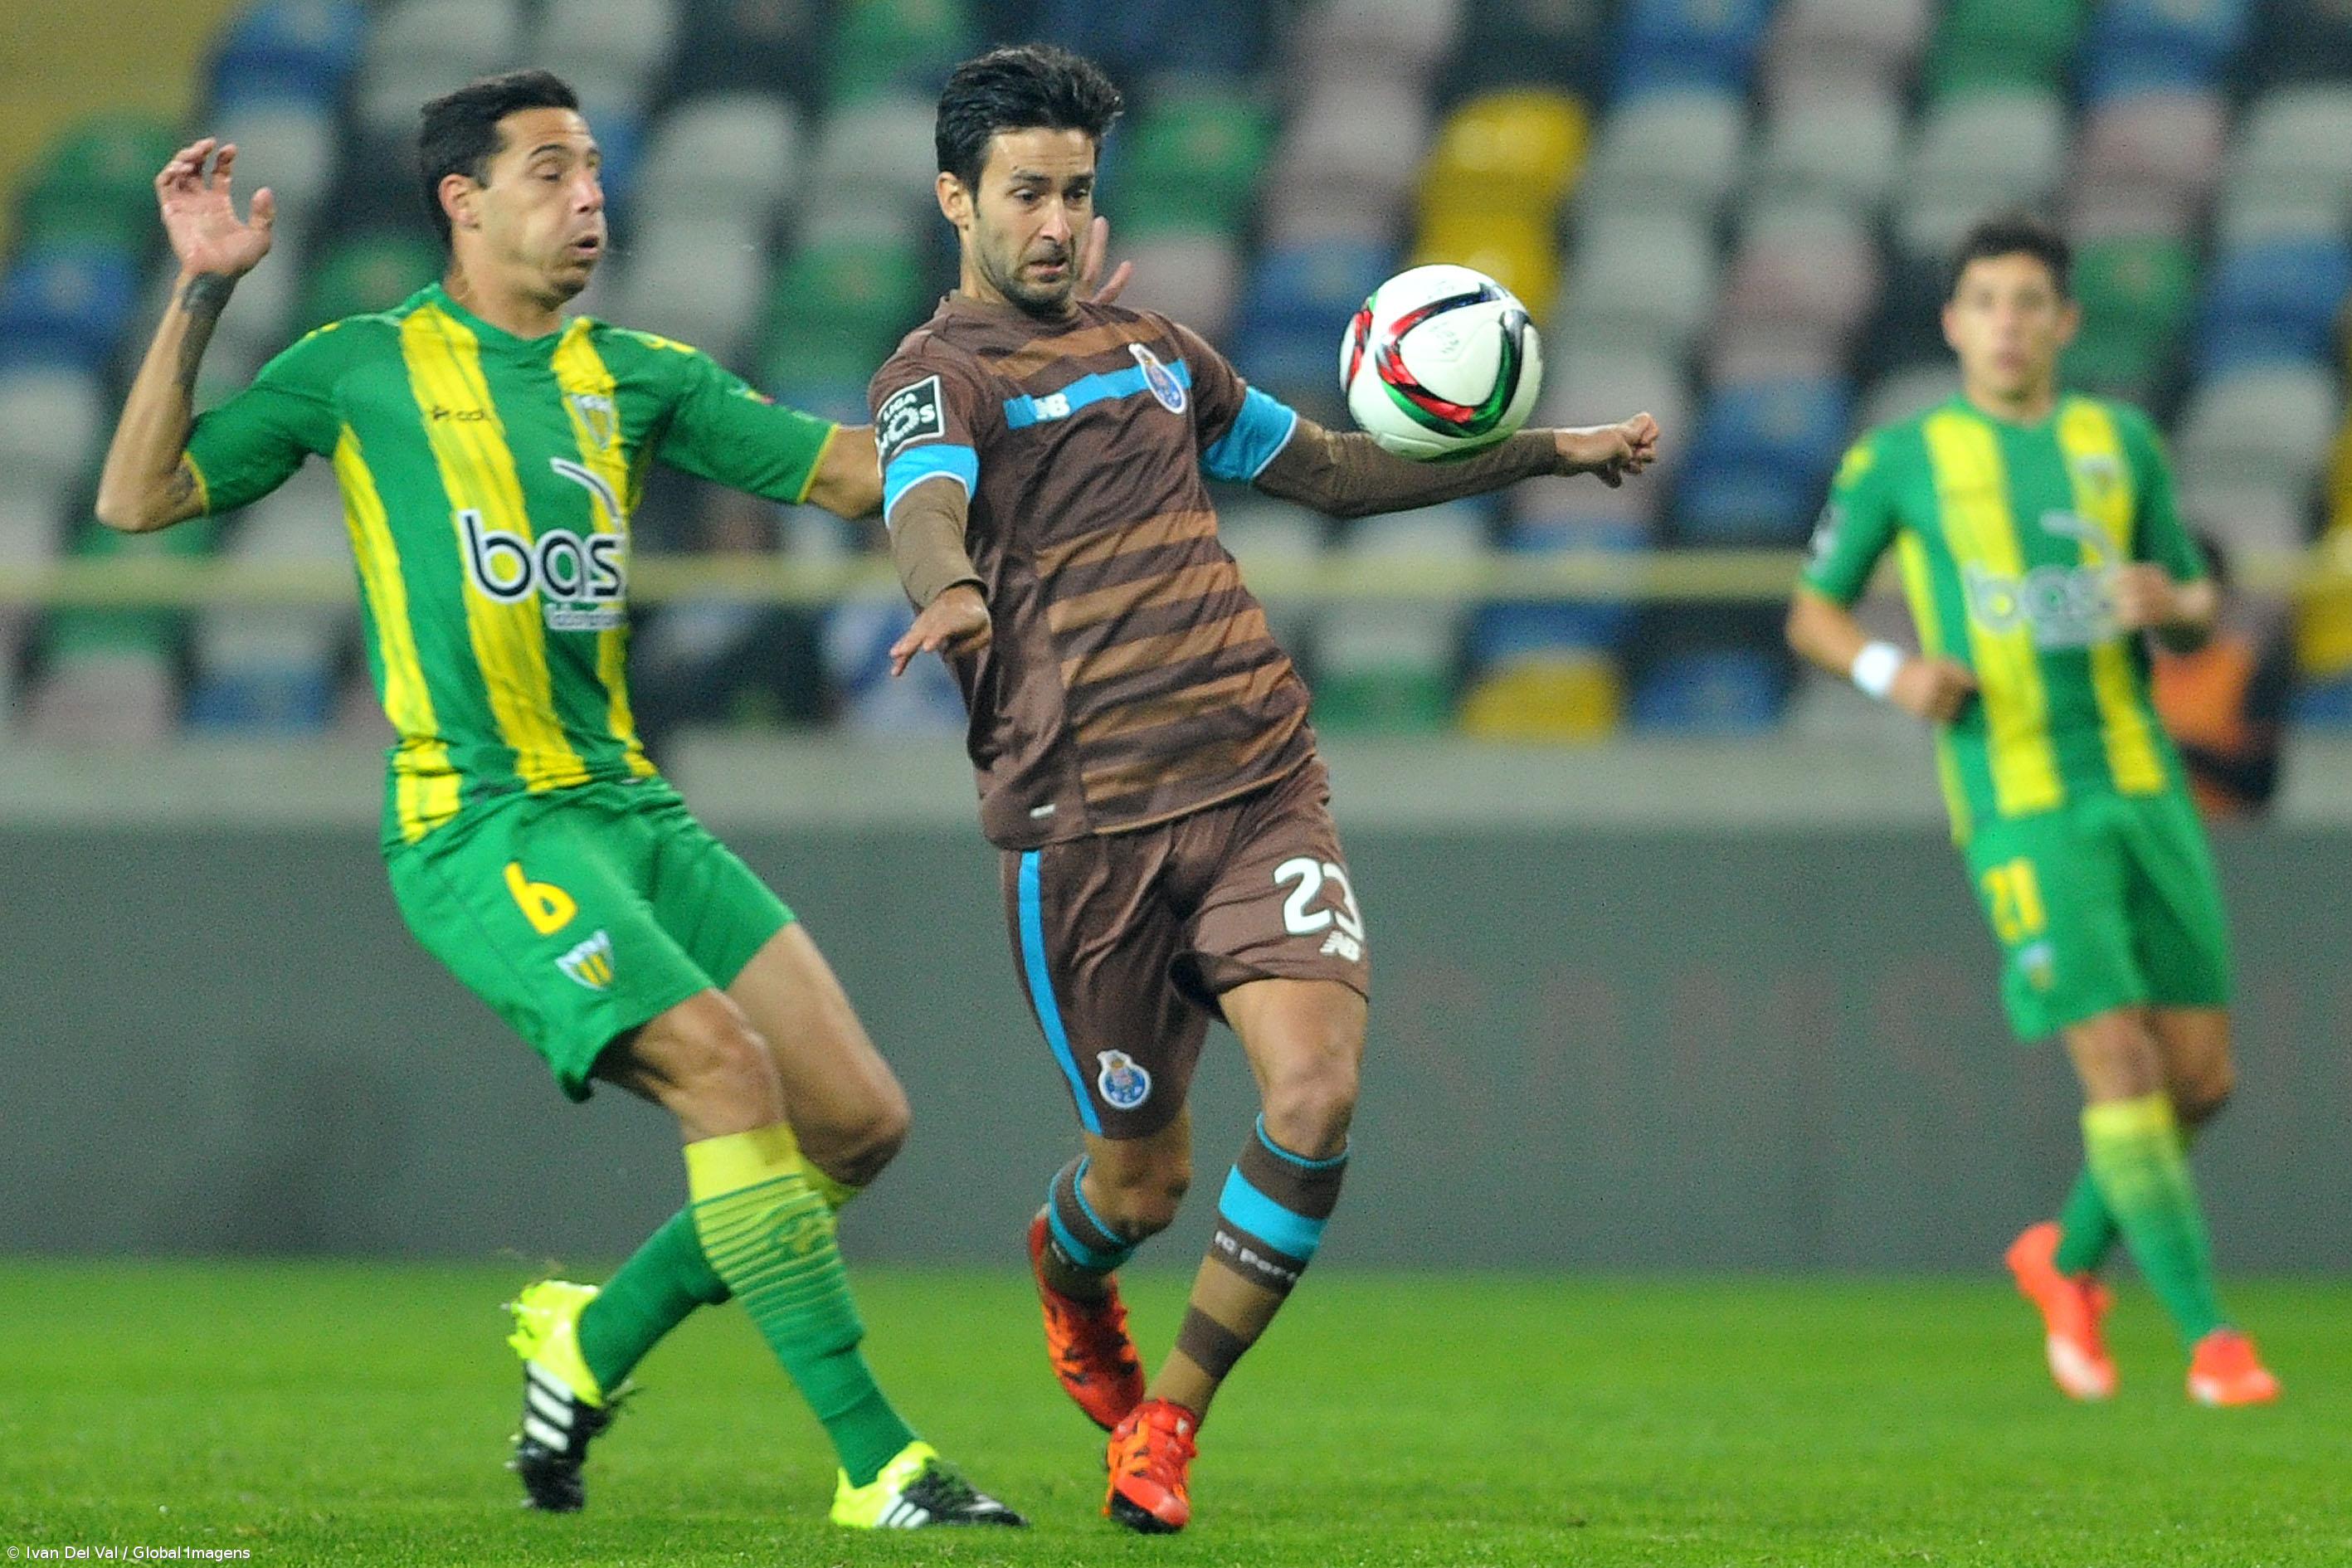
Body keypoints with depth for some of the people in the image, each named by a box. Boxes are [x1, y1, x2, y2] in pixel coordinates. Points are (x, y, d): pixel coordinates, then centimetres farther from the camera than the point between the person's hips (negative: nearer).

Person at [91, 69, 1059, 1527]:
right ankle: (874, 1461, -20)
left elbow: (855, 470, 14)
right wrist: (200, 299, -6)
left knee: (860, 1118, -4)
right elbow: (140, 498, 2)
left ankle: (595, 1340, 17)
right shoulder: (364, 368, 4)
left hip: (632, 807, 6)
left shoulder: (637, 377, 15)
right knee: (724, 1066, -25)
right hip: (478, 828, -6)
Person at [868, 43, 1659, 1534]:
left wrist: (1540, 453, 27)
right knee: (1144, 1182, 2)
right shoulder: (937, 375, -1)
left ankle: (1172, 1412, 3)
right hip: (1086, 819, -5)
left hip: (1259, 778, 5)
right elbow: (923, 507, -23)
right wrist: (949, 594, -47)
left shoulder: (1153, 346, 20)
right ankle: (1067, 1268, 43)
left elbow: (1328, 466, 34)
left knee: (1317, 1089, -17)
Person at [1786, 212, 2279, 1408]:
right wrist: (1889, 671, -10)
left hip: (2141, 784, 4)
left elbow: (2197, 615, 17)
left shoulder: (2121, 442, 12)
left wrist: (2170, 604, -8)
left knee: (2202, 1075, 2)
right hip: (2019, 806, -4)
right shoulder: (1900, 457, 3)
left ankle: (2071, 1257, 27)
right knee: (2121, 1063, -14)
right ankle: (2205, 1333, -5)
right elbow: (1812, 614, 11)